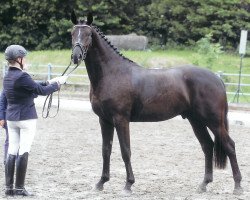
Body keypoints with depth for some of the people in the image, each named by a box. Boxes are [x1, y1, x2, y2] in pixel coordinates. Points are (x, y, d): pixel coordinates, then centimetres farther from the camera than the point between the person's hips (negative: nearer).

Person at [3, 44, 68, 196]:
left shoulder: (8, 77, 9)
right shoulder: (22, 76, -18)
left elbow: (33, 87, 18)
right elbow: (42, 91, -13)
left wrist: (49, 82, 15)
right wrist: (57, 84, 1)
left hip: (11, 119, 8)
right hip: (26, 119, -8)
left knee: (12, 152, 9)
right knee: (23, 152, -1)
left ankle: (9, 187, 10)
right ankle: (19, 188, 2)